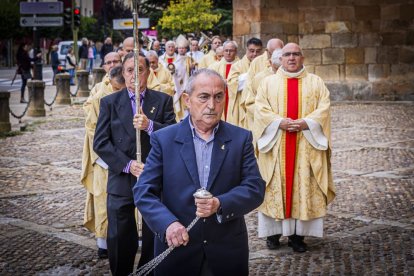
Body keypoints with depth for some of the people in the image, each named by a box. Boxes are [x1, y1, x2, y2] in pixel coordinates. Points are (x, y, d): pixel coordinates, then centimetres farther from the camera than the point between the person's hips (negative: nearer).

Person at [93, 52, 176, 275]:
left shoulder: (163, 100, 3)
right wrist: (127, 164, -14)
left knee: (154, 238, 9)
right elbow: (100, 142, -4)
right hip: (121, 180, 0)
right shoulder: (109, 102, 2)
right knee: (120, 240, 7)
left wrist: (150, 126, -23)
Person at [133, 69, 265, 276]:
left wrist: (220, 205, -23)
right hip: (176, 248, -1)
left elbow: (255, 189, -5)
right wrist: (167, 223, -23)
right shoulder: (164, 139, -2)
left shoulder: (241, 138, 0)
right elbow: (143, 191, -6)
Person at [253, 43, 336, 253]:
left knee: (304, 186, -2)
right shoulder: (268, 82, 10)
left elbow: (324, 108, 0)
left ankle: (297, 234, 3)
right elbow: (260, 108, -1)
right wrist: (279, 122, -16)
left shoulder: (316, 82, 10)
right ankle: (273, 231, 8)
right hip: (276, 143, 0)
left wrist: (305, 123, -16)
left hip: (306, 144, 0)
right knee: (275, 185, 0)